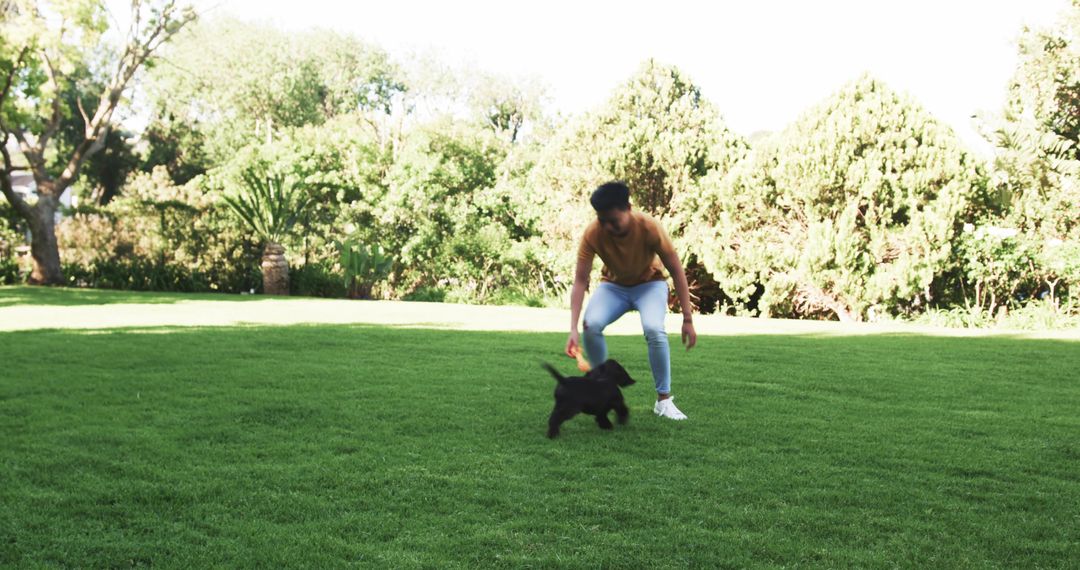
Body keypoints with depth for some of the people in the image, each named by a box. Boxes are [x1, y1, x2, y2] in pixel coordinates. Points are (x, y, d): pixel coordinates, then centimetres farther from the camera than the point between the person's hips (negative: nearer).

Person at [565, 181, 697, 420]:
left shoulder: (648, 227, -31)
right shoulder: (592, 233, -27)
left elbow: (676, 270, -21)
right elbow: (580, 280, -24)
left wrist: (688, 319, -21)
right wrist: (573, 328, -33)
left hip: (649, 283, -1)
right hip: (613, 285, 2)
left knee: (654, 329, -31)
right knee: (591, 325, -27)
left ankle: (664, 399, -13)